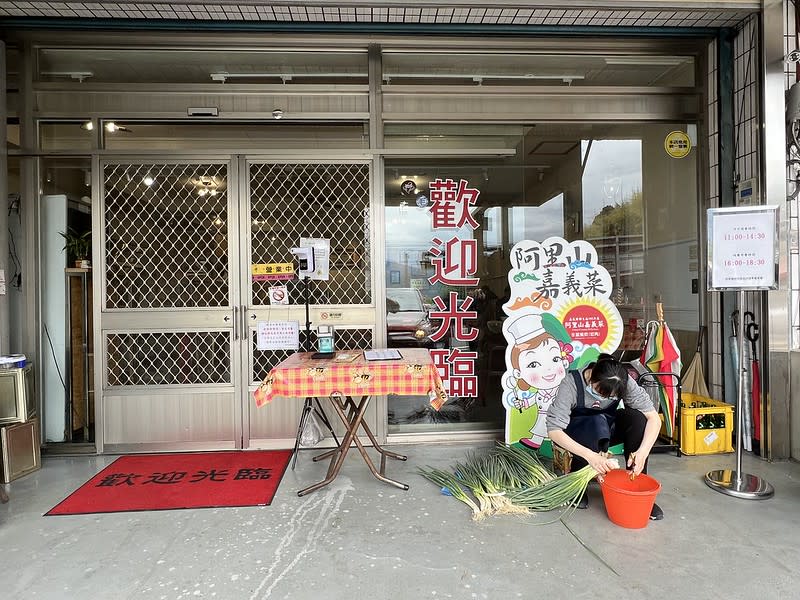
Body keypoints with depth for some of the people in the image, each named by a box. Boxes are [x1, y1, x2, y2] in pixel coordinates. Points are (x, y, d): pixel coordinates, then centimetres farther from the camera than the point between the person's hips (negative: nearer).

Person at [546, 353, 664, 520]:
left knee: (636, 417, -26)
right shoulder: (572, 383, -31)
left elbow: (653, 417, -21)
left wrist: (643, 451, -38)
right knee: (598, 422, -37)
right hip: (576, 435, -4)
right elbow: (554, 430, -35)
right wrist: (590, 455, -45)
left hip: (606, 431, 4)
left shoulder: (624, 383, -21)